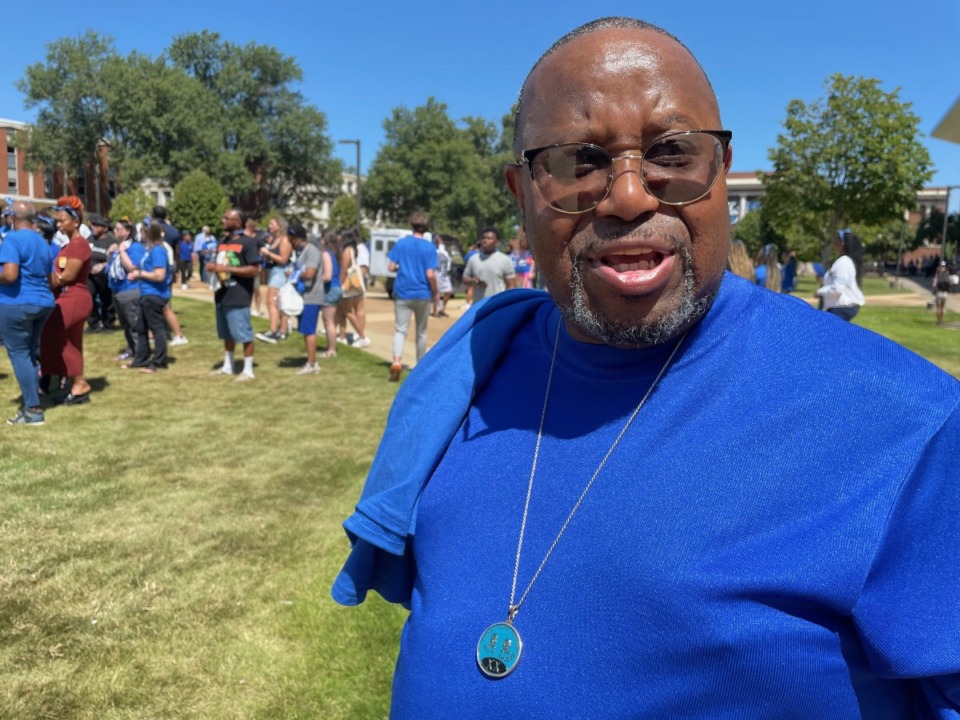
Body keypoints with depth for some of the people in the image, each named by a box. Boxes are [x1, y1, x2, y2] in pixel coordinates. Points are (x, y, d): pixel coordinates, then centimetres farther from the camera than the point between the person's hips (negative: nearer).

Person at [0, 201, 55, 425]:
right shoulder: (42, 241, 14)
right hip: (43, 303, 8)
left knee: (19, 354, -2)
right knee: (32, 353, 14)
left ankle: (33, 409, -3)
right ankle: (30, 403, 18)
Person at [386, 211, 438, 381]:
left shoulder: (400, 243, -1)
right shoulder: (430, 247, -6)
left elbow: (391, 267, -3)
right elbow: (430, 274, -12)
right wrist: (435, 292, 3)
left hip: (402, 293, 0)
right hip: (422, 294, 0)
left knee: (400, 330, -1)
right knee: (421, 332, 14)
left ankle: (397, 361, -24)